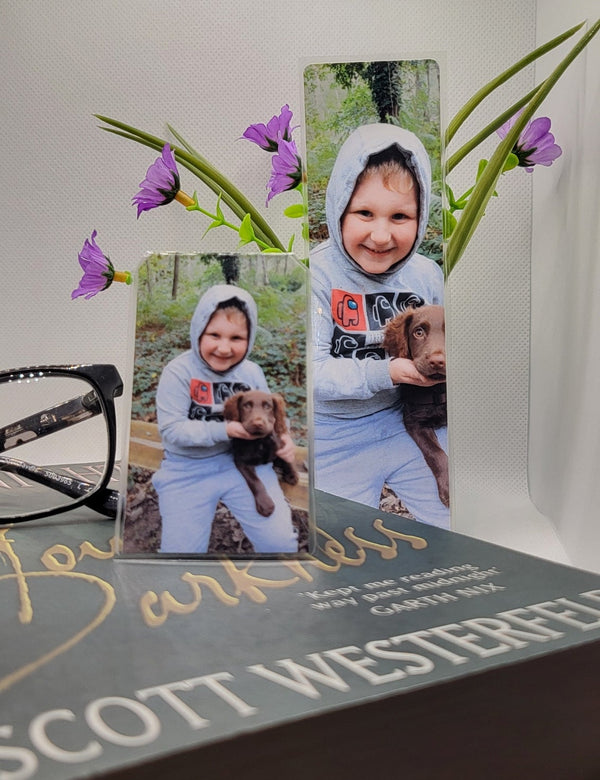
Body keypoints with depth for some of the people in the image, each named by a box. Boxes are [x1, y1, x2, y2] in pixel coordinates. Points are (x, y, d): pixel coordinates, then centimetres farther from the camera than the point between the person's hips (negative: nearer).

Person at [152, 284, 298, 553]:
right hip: (188, 471, -2)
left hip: (244, 461, 3)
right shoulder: (178, 372, -16)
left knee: (281, 542, -3)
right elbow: (172, 430, -19)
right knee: (181, 549, -1)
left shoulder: (252, 372, -3)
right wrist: (225, 430, -27)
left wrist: (282, 436, -10)